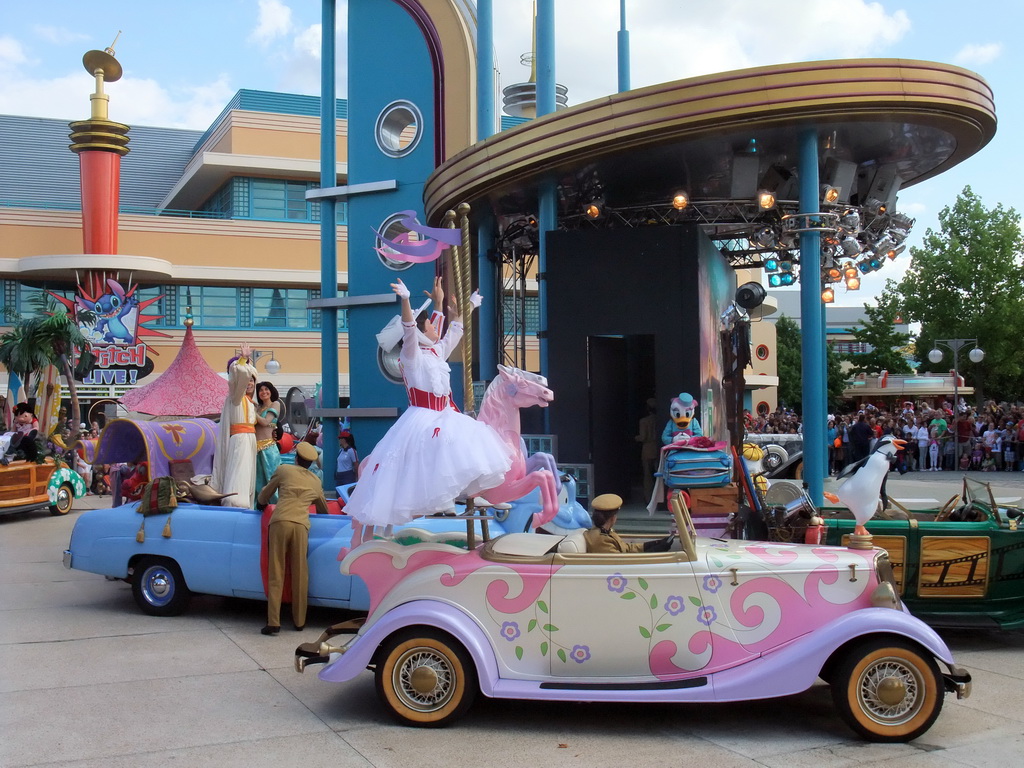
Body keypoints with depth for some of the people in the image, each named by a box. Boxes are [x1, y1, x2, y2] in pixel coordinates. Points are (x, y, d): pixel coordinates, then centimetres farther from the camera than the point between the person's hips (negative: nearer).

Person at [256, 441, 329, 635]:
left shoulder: (283, 470, 14)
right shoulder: (315, 482, 22)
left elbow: (265, 494, 23)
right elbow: (323, 509, 37)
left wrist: (260, 506, 44)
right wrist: (324, 516, 59)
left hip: (279, 522, -2)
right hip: (301, 525, 2)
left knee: (276, 574, 0)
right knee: (300, 575, 9)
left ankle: (273, 622, -5)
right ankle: (299, 621, 14)